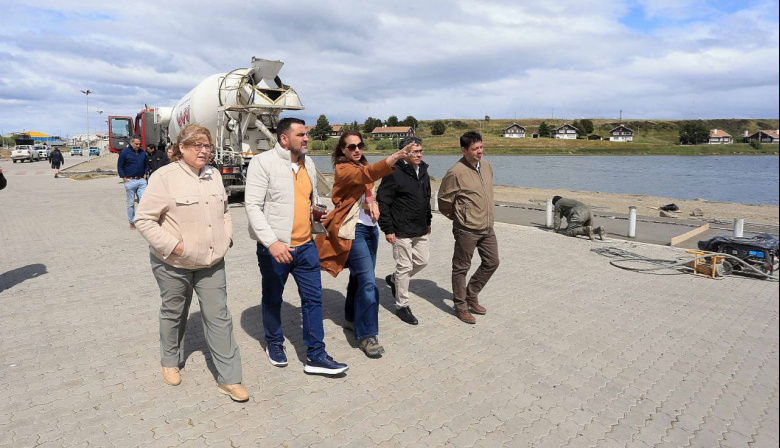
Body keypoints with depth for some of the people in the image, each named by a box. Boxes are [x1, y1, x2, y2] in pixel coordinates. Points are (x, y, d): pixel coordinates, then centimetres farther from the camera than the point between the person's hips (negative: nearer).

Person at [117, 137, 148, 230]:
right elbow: (119, 167, 0)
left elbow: (146, 165, 22)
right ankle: (132, 222, 14)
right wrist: (124, 178, -7)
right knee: (131, 203, 5)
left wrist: (145, 175, 9)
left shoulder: (143, 153, 10)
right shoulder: (124, 152, -2)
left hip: (141, 180, 3)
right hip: (130, 181, -3)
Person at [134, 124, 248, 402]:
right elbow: (144, 219, -13)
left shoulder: (214, 175, 7)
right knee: (174, 314, 17)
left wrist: (226, 238, 6)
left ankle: (229, 379, 11)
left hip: (212, 262, 4)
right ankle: (170, 362, 43)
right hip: (174, 264, -4)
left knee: (219, 317, 3)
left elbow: (224, 210, 19)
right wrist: (172, 245, -19)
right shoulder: (165, 176, -12)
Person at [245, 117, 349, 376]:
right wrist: (272, 242, -25)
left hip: (305, 245, 6)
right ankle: (274, 344, 37)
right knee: (273, 299, 13)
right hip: (274, 247, -5)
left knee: (313, 298, 5)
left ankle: (316, 356, 15)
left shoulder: (308, 163, 10)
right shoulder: (263, 162, -10)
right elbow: (253, 206, -16)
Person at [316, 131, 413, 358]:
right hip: (353, 230, -8)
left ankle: (352, 319, 34)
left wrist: (374, 203, 3)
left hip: (370, 228, 8)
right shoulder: (343, 169, -12)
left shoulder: (363, 165, 14)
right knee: (368, 283, -12)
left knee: (359, 277, 17)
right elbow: (365, 175, -32)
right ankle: (367, 336, -3)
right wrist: (393, 158, -47)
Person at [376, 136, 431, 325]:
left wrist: (428, 221, 19)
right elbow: (382, 202, -16)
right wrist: (387, 229, -17)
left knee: (422, 261, 17)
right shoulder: (394, 173, -16)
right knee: (404, 267, 0)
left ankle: (394, 279, 40)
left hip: (421, 231, 8)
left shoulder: (423, 171, 9)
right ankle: (402, 306, 15)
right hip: (402, 231, -8)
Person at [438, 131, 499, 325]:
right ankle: (461, 307, 21)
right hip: (467, 229, -7)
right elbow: (444, 201, -9)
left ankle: (471, 296, 32)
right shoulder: (456, 173, -17)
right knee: (461, 268, 5)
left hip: (487, 227, 8)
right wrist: (459, 217, 4)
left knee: (492, 262, 15)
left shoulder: (486, 166, 5)